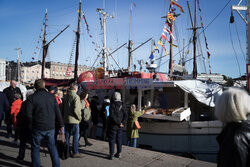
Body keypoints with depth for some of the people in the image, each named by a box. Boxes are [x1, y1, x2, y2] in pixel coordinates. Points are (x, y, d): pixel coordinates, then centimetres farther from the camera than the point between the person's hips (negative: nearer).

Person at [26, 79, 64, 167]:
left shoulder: (31, 98, -7)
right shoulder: (51, 96, 1)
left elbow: (28, 114, -11)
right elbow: (57, 112, 2)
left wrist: (33, 122, 6)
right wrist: (61, 124, 9)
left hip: (38, 128, -3)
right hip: (50, 127, 3)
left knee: (35, 147, 13)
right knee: (52, 146, 16)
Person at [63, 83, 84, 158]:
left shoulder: (65, 96, 8)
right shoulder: (76, 96, -15)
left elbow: (63, 107, 13)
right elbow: (76, 109, -20)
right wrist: (79, 117, -7)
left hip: (66, 119, 7)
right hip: (74, 120, -7)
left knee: (67, 135, 15)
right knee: (76, 136, 2)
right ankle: (75, 152, 7)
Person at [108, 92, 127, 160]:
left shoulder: (112, 105, -11)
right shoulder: (121, 105, 5)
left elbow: (112, 116, -19)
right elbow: (125, 115, -1)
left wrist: (119, 123, -14)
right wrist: (122, 123, -6)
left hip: (113, 126, -5)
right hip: (120, 127, 5)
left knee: (111, 140, 3)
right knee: (119, 139, 16)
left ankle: (111, 154, 2)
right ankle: (119, 153, 24)